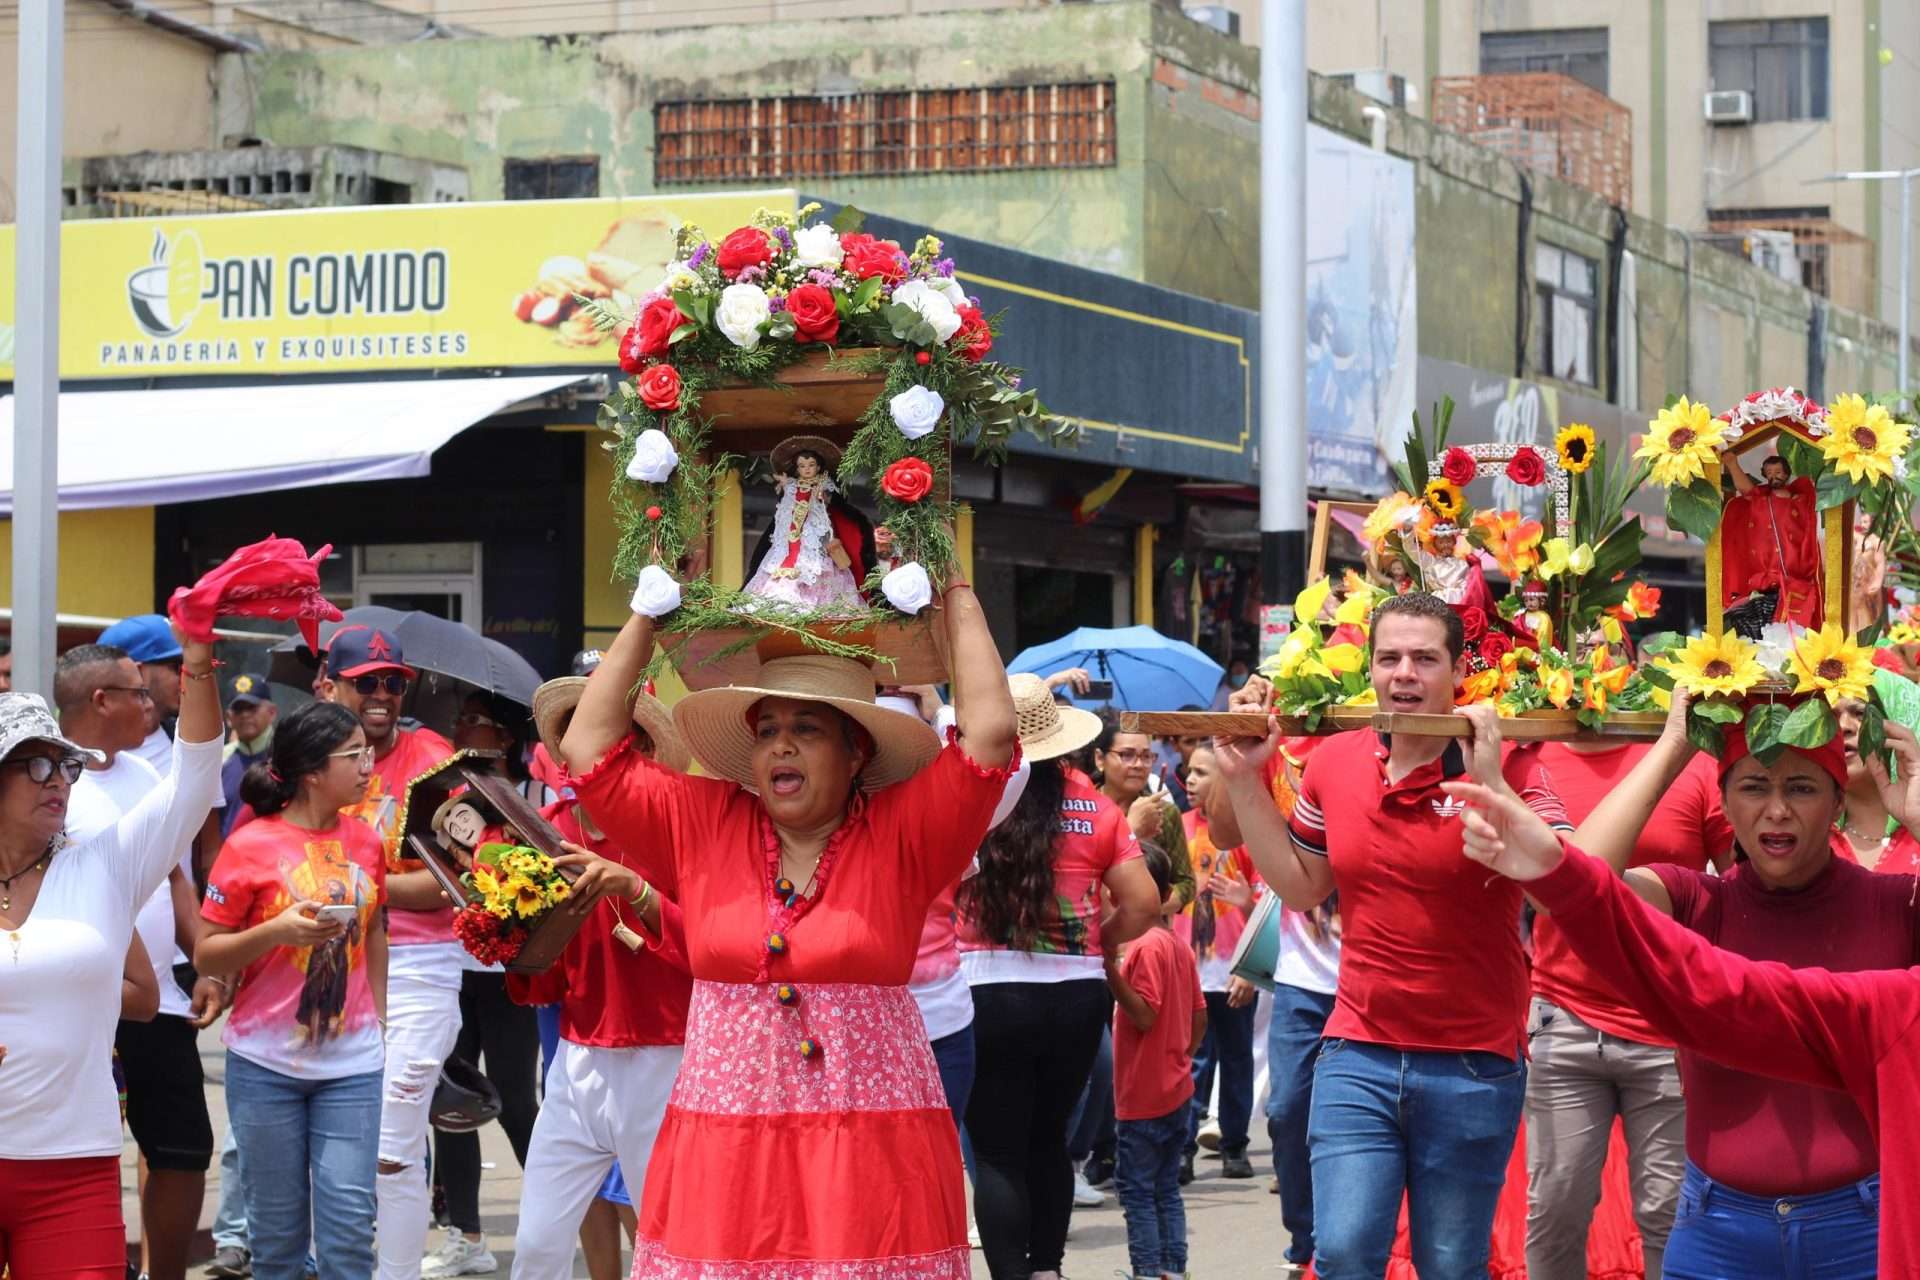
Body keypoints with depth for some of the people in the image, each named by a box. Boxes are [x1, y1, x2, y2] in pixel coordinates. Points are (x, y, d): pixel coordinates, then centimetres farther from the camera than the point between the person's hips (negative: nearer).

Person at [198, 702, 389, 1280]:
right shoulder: (250, 846, -7)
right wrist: (274, 932, -20)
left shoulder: (365, 841, 6)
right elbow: (206, 955, -4)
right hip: (267, 1064, -3)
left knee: (349, 1228, -5)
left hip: (351, 1064, 3)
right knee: (278, 1232, 4)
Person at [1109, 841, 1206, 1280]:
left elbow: (1144, 1015, -22)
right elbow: (1199, 1018, 14)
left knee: (1136, 1189, -2)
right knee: (1167, 1187, 13)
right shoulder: (1179, 944, 10)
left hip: (1144, 1095, -9)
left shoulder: (1146, 946, -17)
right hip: (1177, 1091, 9)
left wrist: (1110, 969, -28)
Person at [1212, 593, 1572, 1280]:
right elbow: (1301, 887, 17)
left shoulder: (1505, 764, -9)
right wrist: (1245, 783, 8)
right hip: (1359, 1060, 3)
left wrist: (1490, 783, -28)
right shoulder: (1332, 762, 4)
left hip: (1473, 1068, -3)